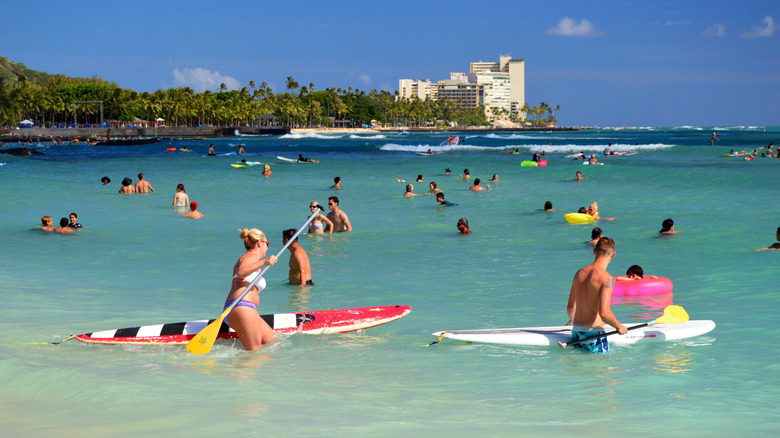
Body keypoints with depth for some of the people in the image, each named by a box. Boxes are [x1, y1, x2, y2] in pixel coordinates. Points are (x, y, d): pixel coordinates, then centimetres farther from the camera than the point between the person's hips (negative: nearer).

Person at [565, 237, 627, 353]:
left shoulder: (579, 273, 9)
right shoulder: (606, 278, -13)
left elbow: (570, 307, 19)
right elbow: (604, 313, -23)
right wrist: (619, 326, -4)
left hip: (576, 333, 7)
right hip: (593, 333, -7)